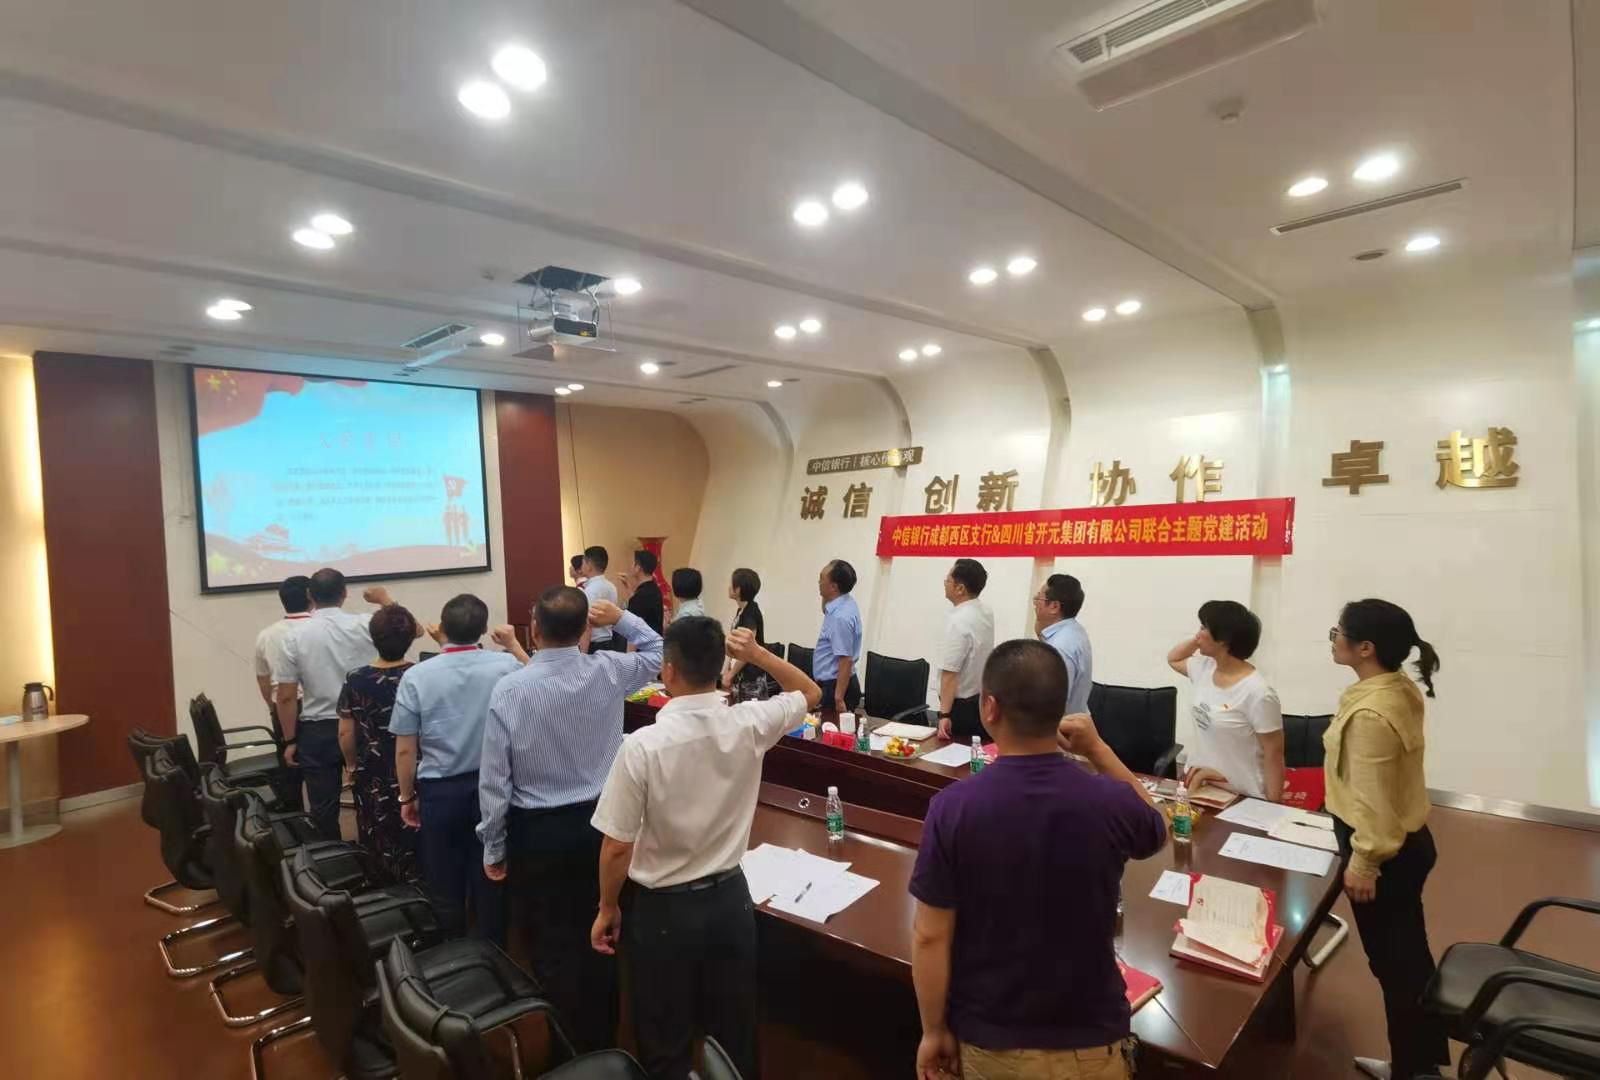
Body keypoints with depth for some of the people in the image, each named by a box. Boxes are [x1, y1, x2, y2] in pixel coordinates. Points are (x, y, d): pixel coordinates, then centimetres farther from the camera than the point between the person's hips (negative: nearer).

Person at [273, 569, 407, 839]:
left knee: (323, 809, 10)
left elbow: (286, 697, -4)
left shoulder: (295, 638, -6)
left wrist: (290, 741, 5)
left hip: (317, 732, 0)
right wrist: (385, 599, 16)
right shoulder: (364, 625, -8)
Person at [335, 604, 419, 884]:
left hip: (373, 778, 1)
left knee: (378, 847, 15)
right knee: (415, 845, 12)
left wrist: (352, 765, 12)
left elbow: (345, 733, -3)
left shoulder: (356, 680, -11)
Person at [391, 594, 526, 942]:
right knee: (489, 881, 16)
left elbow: (405, 750, -8)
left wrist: (407, 797, 6)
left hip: (440, 791, -1)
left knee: (445, 886, 17)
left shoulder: (416, 677, -12)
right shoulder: (506, 664, -12)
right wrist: (514, 645, 18)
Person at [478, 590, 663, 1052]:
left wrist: (493, 847, 2)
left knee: (554, 945, 14)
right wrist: (621, 618, 2)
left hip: (537, 833, -2)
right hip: (599, 824, 2)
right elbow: (656, 652, 10)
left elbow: (494, 779, -10)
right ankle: (600, 1042, 35)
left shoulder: (508, 690, -17)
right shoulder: (608, 672, -12)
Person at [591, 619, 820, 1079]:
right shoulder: (749, 725, -15)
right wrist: (756, 653, -4)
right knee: (735, 1036, 23)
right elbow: (810, 693, 5)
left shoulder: (643, 745, -25)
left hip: (662, 909, -3)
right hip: (730, 898, 4)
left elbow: (617, 847, -16)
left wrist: (608, 909, 1)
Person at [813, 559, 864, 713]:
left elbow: (846, 660, -28)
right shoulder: (845, 602, 2)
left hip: (836, 686, -10)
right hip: (830, 683, 10)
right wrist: (826, 598, 6)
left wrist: (838, 698, -26)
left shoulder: (840, 616, -27)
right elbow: (826, 610, 27)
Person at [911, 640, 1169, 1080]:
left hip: (986, 1038, 0)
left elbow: (930, 936, -15)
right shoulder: (1110, 803, -19)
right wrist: (1098, 749, 5)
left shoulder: (953, 808, -22)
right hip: (1086, 1040, 1)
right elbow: (1157, 829, 6)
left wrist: (934, 1030, -1)